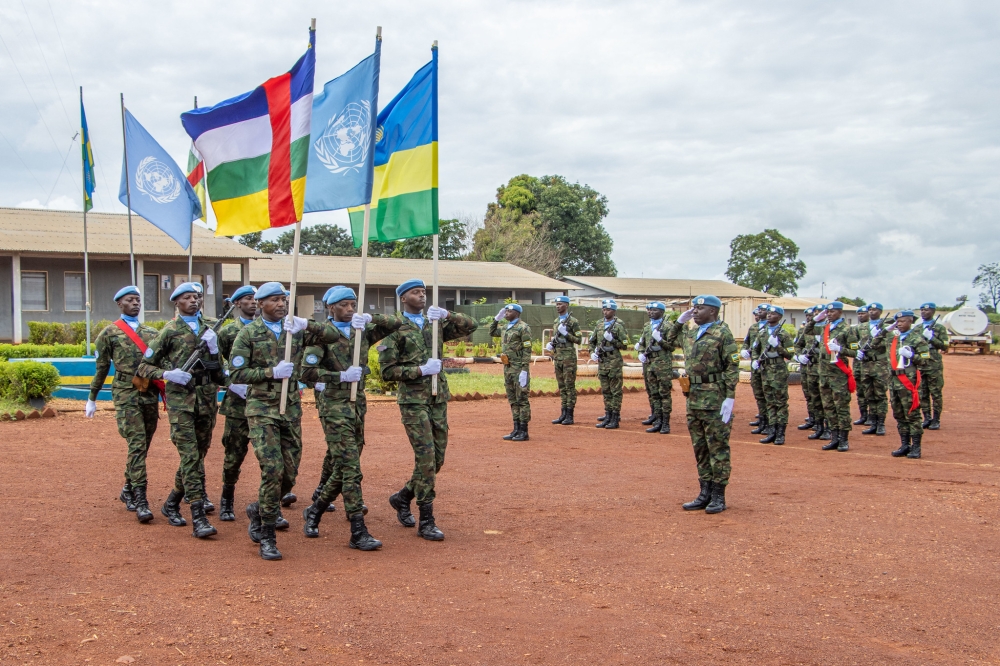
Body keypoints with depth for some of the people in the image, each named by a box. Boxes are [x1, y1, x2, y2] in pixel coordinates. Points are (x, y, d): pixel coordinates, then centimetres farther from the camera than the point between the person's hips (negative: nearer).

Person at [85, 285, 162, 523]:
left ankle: (128, 489, 29)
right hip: (126, 395, -4)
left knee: (143, 445, 10)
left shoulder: (151, 332, 15)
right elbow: (101, 368, 8)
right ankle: (140, 500, -13)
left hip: (151, 394, 4)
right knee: (136, 445, -12)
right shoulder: (109, 334, 5)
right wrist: (92, 399, 11)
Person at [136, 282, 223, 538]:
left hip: (207, 399, 5)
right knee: (190, 457, -11)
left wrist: (213, 348, -6)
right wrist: (167, 374, -15)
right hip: (181, 399, -5)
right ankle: (198, 517, -13)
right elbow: (144, 367, 3)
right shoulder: (170, 330, 2)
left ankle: (171, 504, 30)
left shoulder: (209, 328, 13)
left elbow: (218, 369, 11)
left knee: (198, 457, 12)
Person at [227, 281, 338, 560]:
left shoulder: (296, 329, 7)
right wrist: (271, 373, -15)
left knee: (289, 474, 6)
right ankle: (267, 538, -1)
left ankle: (258, 510, 34)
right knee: (272, 470, -13)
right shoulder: (248, 334, -2)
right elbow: (236, 373, -5)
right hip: (262, 410, -4)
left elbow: (333, 335, 0)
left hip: (292, 409, 4)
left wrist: (306, 324, -15)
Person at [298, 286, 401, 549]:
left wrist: (371, 318, -5)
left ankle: (314, 511, 33)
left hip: (358, 405, 6)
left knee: (343, 468, 13)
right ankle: (358, 533, -9)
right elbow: (307, 371, -12)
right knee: (350, 468, -11)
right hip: (334, 406, -6)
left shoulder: (362, 332, 11)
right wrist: (341, 376, -18)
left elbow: (396, 325, 10)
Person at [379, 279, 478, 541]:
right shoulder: (395, 329, -3)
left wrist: (446, 314, -10)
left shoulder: (435, 324, 12)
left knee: (437, 458, 9)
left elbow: (471, 326, 5)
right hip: (413, 400, -6)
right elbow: (387, 370, -8)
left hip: (439, 399, 6)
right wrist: (421, 370, -17)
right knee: (426, 457, -10)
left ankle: (403, 497, 31)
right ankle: (426, 522, -2)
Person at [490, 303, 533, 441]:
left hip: (519, 368, -8)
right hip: (507, 368, 9)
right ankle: (516, 429, 18)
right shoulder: (505, 327, 15)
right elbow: (492, 333, 33)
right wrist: (496, 319, 18)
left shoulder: (523, 328, -10)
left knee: (522, 399, -3)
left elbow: (527, 350, -15)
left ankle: (523, 431, 1)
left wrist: (524, 370, -20)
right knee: (512, 400, 11)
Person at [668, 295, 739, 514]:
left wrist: (730, 398, -17)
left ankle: (719, 496, 6)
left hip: (715, 400, -8)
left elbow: (732, 367, -12)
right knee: (700, 447, 12)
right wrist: (680, 321, 16)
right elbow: (672, 336, 35)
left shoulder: (723, 333, -8)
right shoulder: (690, 333, 14)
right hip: (693, 398, 8)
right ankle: (705, 493, 20)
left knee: (718, 448, -1)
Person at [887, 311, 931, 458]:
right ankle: (905, 445, 19)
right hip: (895, 380, 7)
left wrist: (910, 355, -19)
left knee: (912, 414, -4)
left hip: (909, 381, -7)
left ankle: (916, 447, 1)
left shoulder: (917, 338, -5)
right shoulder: (895, 338, 16)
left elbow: (925, 360, -9)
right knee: (899, 415, 11)